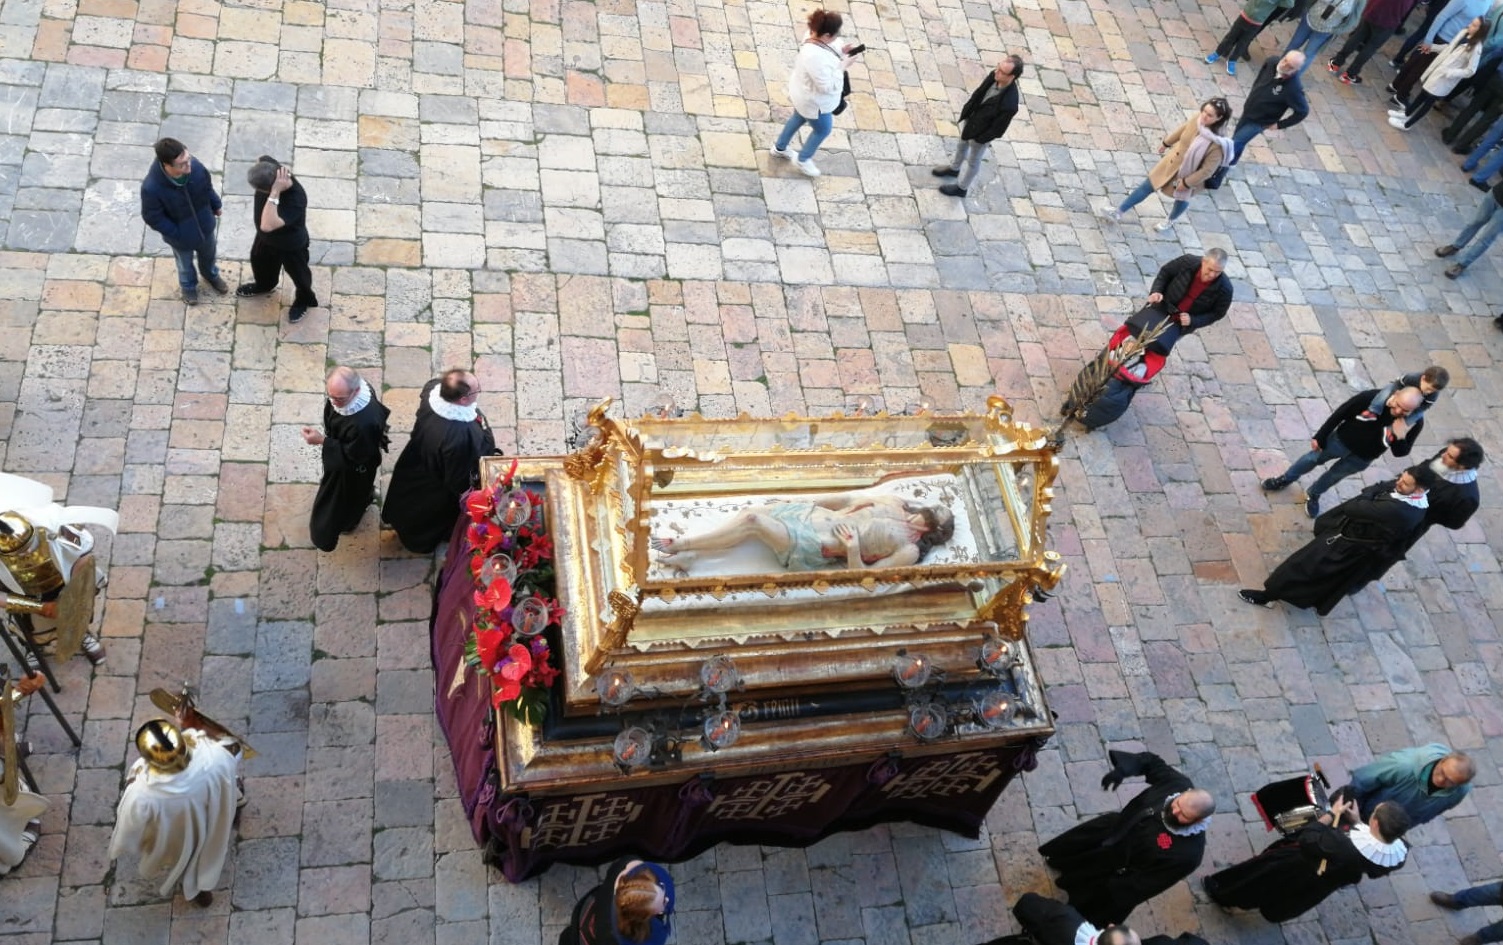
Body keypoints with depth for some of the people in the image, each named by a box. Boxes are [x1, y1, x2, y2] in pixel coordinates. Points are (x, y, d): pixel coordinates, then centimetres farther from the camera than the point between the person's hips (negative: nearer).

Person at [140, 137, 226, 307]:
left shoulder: (194, 165, -29)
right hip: (181, 236, -3)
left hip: (205, 225, 3)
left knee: (209, 254, 33)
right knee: (185, 264, 29)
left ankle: (211, 276, 67)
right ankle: (188, 287, 61)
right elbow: (153, 218, -24)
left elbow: (207, 186, -6)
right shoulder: (151, 188, -41)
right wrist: (177, 234, -19)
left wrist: (216, 205, 6)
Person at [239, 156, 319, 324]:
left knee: (298, 273, 25)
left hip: (291, 244, -6)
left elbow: (267, 225, -53)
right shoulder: (269, 165, -30)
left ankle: (304, 299, 57)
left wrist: (275, 192, -56)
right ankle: (264, 285, 66)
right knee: (259, 260, 33)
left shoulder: (295, 199, -48)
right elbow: (261, 160, -3)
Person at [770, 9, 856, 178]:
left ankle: (780, 148, 58)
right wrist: (843, 66, -28)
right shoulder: (815, 57, -44)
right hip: (813, 102, -9)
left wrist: (841, 52, -10)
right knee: (823, 130, 20)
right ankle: (802, 160, 43)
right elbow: (828, 86, -35)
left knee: (798, 118, 34)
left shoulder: (814, 38, -16)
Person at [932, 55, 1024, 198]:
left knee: (973, 161, 22)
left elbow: (997, 129, -26)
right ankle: (954, 168, 64)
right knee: (962, 145, 33)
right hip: (971, 119, 6)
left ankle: (961, 187, 48)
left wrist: (977, 139, -15)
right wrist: (967, 112, 3)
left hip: (981, 133, -6)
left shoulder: (1009, 104, -42)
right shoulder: (994, 76, -24)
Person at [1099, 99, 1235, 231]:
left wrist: (1187, 182, -18)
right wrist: (1166, 143, 14)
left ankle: (1170, 221, 57)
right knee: (1147, 186, 13)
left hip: (1187, 175, -4)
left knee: (1181, 198, 26)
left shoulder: (1218, 144, -36)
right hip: (1172, 161, 4)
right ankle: (1119, 212, 27)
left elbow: (1208, 169, -26)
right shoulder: (1198, 118, -22)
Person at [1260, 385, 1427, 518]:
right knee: (1313, 458, 18)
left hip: (1362, 457, 1)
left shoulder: (1415, 424, -28)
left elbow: (1400, 453, -18)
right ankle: (1285, 479, 44)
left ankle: (1313, 495, 51)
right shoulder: (1372, 397, -33)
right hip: (1343, 440, -1)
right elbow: (1340, 414, -18)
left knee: (1335, 475, 22)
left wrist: (1400, 437, -41)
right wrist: (1319, 437, -9)